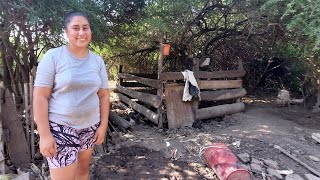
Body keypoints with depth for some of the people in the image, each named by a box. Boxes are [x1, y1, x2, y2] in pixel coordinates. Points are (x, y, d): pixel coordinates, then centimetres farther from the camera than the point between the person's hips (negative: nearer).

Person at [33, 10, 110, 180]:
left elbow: (104, 95, 6)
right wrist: (44, 134, -15)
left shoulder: (97, 60, 3)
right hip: (61, 128, -4)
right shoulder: (53, 56, -9)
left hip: (90, 127, 5)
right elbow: (40, 97, -11)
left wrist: (103, 125, 2)